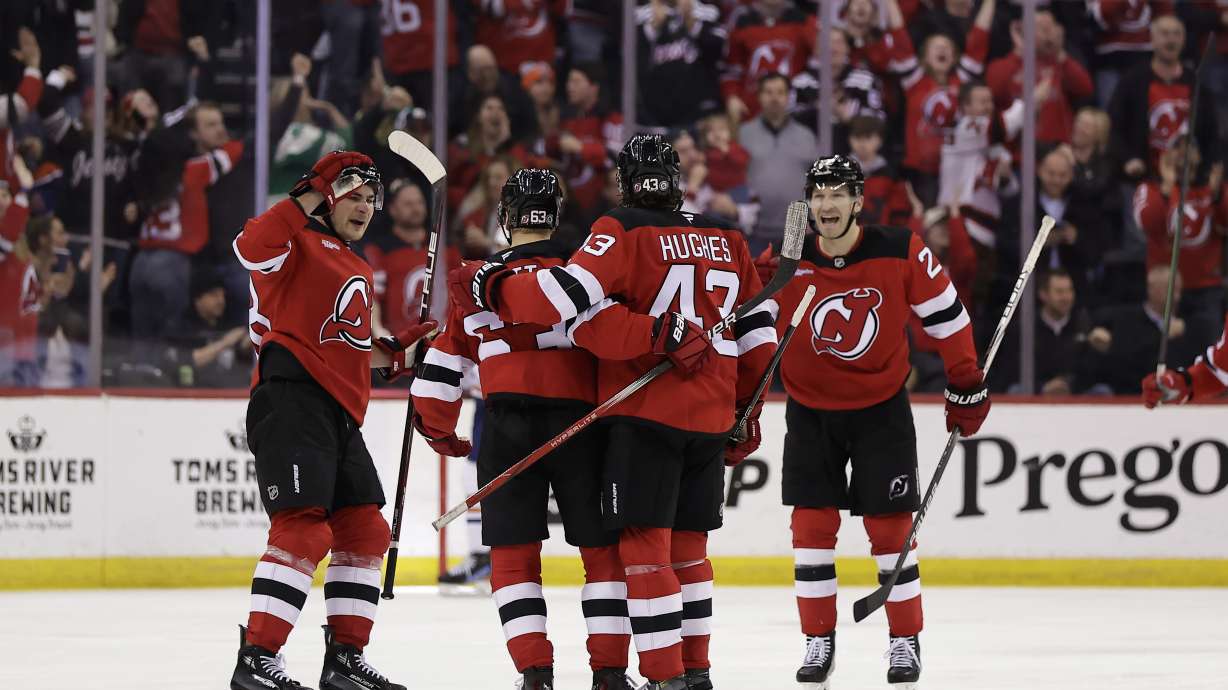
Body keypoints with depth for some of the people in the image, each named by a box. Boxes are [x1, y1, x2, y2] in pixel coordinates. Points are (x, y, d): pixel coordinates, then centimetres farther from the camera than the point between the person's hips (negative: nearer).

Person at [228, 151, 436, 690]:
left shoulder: (356, 272, 26)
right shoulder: (302, 242, -3)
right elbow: (253, 248, -27)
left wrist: (396, 351, 21)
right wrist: (307, 200, -23)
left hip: (339, 412, 10)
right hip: (292, 397, -10)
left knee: (364, 529, 10)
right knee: (303, 528, -18)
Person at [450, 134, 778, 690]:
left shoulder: (623, 230, -5)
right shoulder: (727, 240, 13)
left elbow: (573, 291, -19)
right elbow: (757, 328, 16)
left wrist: (491, 288, -9)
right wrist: (748, 408, 25)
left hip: (647, 414, -6)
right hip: (711, 418, 6)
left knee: (646, 544, -5)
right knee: (687, 544, 16)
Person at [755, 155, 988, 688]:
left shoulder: (901, 253, -14)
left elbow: (947, 316, -3)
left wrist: (966, 386, 0)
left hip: (882, 409, -1)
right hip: (810, 413, 1)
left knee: (890, 526, 0)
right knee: (812, 525, -1)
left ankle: (905, 642, 11)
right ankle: (819, 642, 11)